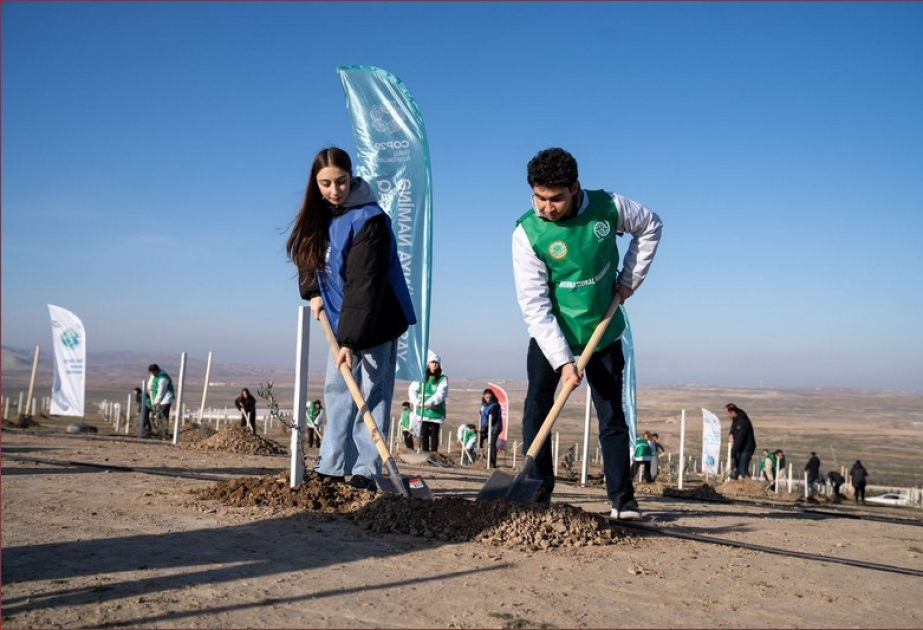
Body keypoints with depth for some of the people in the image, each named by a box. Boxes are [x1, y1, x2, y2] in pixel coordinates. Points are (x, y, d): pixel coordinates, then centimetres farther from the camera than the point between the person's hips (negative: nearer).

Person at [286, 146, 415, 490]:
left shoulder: (369, 221, -23)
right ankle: (331, 467, 16)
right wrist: (314, 291, -2)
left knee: (370, 395, -6)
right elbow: (309, 255, 16)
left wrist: (351, 339, -31)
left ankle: (365, 471, -2)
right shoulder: (318, 215, 1)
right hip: (340, 320, 8)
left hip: (374, 322, -8)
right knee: (336, 390, 9)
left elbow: (364, 285, -28)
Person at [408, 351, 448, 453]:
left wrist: (430, 402, -25)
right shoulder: (421, 377, 8)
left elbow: (440, 393, -12)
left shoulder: (443, 379, 0)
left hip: (436, 410, -2)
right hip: (423, 410, 2)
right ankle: (425, 453, 9)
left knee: (434, 434, 2)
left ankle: (433, 454, 7)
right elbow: (412, 389, 7)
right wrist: (417, 401, -10)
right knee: (424, 433, 2)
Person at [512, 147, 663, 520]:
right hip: (550, 337, -1)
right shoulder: (527, 233, -21)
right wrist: (562, 360, -27)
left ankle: (622, 499, 11)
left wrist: (630, 278, 0)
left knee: (612, 416, 4)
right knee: (536, 412, -4)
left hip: (603, 332, 1)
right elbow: (534, 306, -22)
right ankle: (537, 496, 6)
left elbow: (650, 226, 7)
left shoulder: (608, 207, -15)